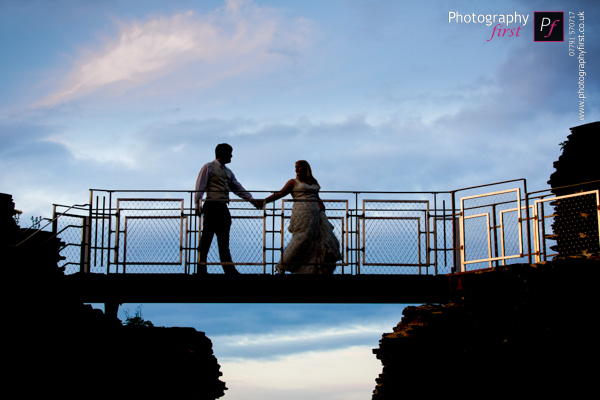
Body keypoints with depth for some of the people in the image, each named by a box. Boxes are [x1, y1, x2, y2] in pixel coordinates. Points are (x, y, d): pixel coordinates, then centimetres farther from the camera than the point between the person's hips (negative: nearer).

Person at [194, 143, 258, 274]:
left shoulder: (228, 172, 22)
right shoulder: (208, 168, 1)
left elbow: (238, 188, 22)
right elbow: (200, 187, -5)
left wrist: (252, 200, 12)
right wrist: (198, 205, -15)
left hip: (223, 208, 8)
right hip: (212, 207, -8)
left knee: (224, 240, 8)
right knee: (206, 239, -8)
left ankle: (229, 269, 7)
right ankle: (201, 269, -7)